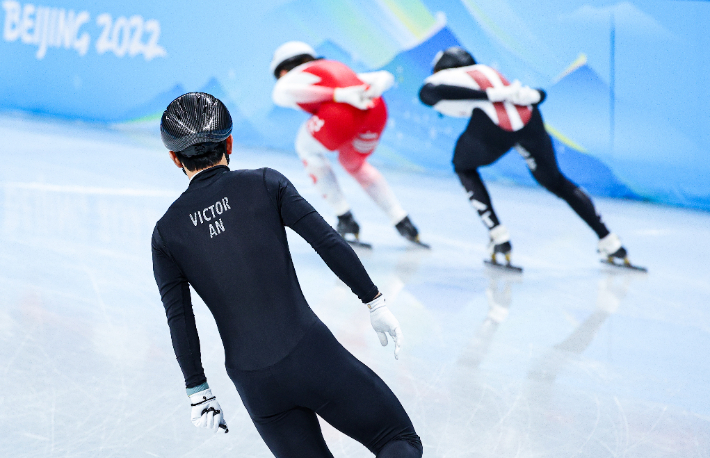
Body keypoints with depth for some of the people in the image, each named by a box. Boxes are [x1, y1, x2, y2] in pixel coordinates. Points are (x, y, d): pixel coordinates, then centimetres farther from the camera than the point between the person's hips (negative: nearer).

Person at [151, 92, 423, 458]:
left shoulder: (167, 232, 5)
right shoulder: (265, 184, 1)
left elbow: (179, 320, 2)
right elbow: (329, 242, -4)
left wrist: (197, 390, 10)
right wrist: (374, 301, 5)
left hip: (255, 385, 2)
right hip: (313, 355, -2)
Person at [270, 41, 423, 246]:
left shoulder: (284, 84, 24)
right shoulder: (339, 69, 41)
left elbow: (287, 92, -3)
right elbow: (385, 77, 31)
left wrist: (339, 95, -10)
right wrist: (373, 89, 8)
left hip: (340, 113, -6)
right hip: (376, 110, 6)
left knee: (308, 149, 27)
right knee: (353, 163, 33)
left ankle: (346, 220, 24)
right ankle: (403, 222, 26)